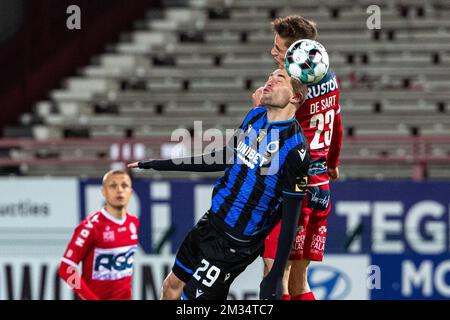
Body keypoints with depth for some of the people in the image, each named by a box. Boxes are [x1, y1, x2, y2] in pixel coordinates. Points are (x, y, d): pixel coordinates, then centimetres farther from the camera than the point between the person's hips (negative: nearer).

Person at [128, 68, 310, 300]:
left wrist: (275, 278, -23)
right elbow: (227, 158, 16)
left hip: (236, 243, -8)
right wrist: (160, 165, 20)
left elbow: (290, 219, -21)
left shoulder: (294, 148, -23)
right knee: (172, 286, 19)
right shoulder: (256, 115, 1)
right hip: (213, 220, 8)